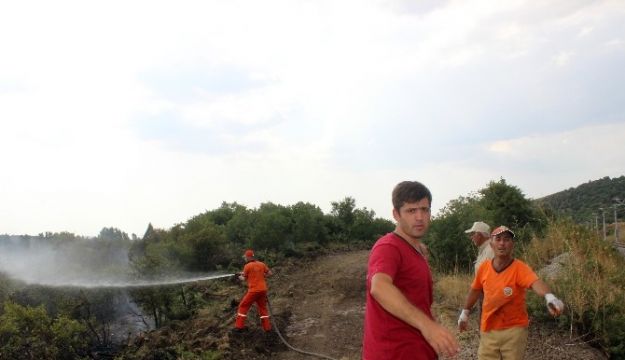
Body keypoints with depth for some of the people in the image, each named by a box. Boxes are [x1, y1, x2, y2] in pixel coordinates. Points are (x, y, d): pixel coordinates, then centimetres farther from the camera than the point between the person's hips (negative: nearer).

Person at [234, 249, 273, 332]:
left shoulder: (247, 266, -8)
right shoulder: (262, 264, 6)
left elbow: (244, 278, 1)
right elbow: (270, 273, 11)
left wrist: (241, 277, 22)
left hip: (253, 290, -5)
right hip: (263, 289, 5)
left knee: (243, 306, 8)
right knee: (263, 307, 18)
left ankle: (239, 326, 6)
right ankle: (267, 327, 16)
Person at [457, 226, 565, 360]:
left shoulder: (520, 268, -16)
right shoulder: (484, 267, -4)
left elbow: (536, 282, -37)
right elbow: (475, 290, 13)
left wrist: (549, 296, -57)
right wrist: (465, 312, 20)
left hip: (514, 330, -3)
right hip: (488, 330, 3)